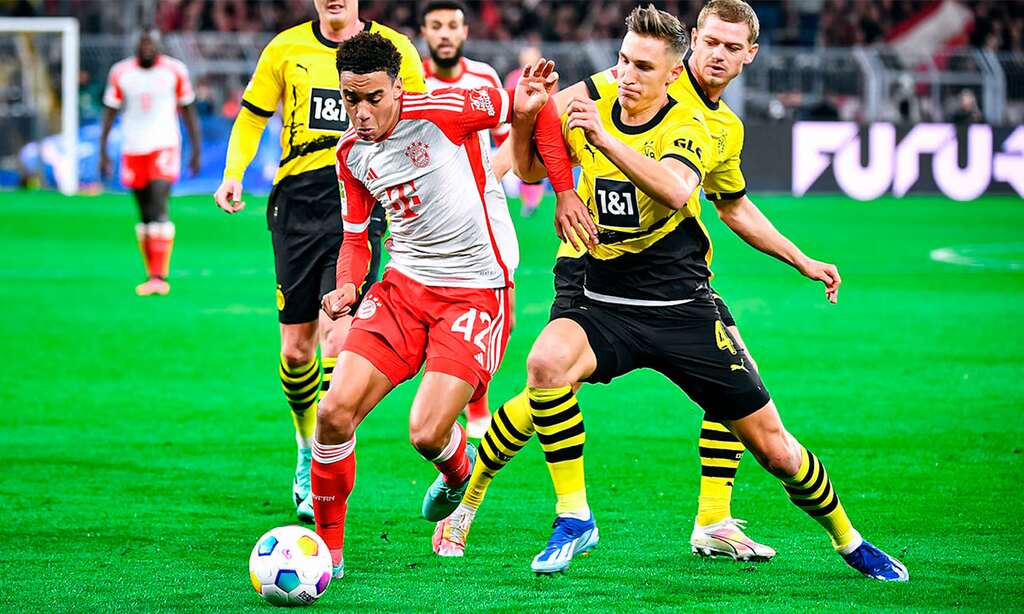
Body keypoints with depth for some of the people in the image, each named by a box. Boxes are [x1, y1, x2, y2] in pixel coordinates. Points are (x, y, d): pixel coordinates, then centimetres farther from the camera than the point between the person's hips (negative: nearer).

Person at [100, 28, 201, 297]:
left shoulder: (174, 71, -1)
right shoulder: (121, 73, 2)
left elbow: (188, 111, 7)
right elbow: (109, 113, 8)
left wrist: (196, 151, 6)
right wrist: (103, 152, 3)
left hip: (164, 146, -3)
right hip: (132, 150, 3)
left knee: (159, 208, -17)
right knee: (145, 214, 9)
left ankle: (160, 277, -20)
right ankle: (152, 273, 20)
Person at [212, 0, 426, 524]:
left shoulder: (393, 49, 5)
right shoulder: (287, 48, 7)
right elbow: (252, 115, 16)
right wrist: (233, 174, 1)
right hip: (298, 200, 2)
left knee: (338, 334, -17)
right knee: (295, 346, 4)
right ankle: (307, 448, 30)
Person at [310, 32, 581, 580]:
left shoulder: (440, 112, -15)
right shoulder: (351, 154, 5)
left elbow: (534, 105, -5)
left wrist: (566, 192, -11)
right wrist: (347, 286, -2)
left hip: (477, 291, -5)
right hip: (405, 284, 5)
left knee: (427, 434, -16)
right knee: (334, 412, -11)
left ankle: (458, 474, 24)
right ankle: (327, 546, 6)